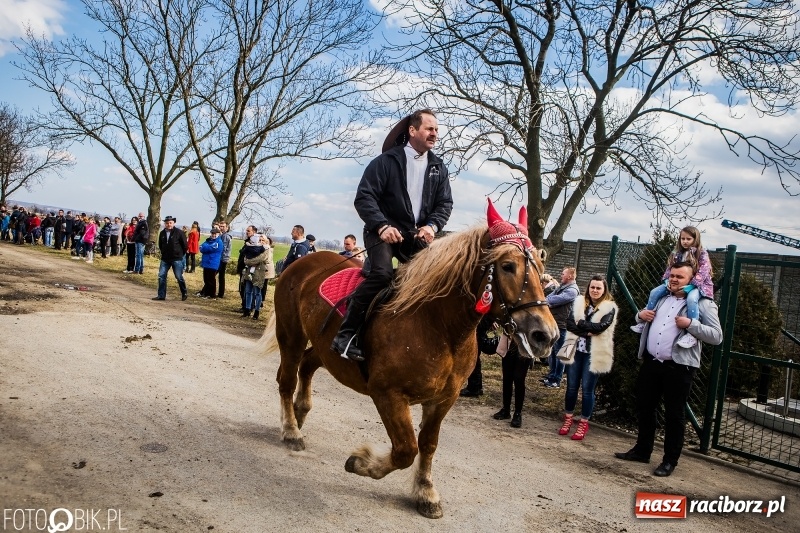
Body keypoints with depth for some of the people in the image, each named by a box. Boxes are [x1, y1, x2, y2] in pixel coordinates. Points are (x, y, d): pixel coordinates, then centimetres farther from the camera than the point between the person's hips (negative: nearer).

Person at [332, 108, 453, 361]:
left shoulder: (439, 167, 11)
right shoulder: (386, 161, -4)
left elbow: (445, 203, 8)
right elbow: (363, 198, -9)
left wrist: (432, 226, -12)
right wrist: (382, 225, -23)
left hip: (419, 234, 6)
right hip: (384, 231, -5)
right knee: (382, 272, -29)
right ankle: (345, 335, -24)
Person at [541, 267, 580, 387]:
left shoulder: (572, 290, -14)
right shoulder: (562, 287, 17)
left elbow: (556, 300, -23)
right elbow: (549, 297, 13)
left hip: (561, 326, -9)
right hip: (553, 323, 9)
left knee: (558, 353, 0)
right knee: (551, 352, 17)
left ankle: (556, 380, 8)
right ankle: (551, 376, 29)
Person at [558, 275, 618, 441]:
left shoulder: (609, 308, -4)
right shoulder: (579, 303, 5)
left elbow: (601, 326, -19)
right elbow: (569, 323, -6)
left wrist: (581, 323, -10)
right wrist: (588, 331, -17)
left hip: (594, 354, -3)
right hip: (576, 350, 3)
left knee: (587, 389, 3)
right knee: (571, 386, 11)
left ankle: (583, 423, 17)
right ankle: (568, 418, 26)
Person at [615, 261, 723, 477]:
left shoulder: (703, 304, -5)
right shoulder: (660, 297, 14)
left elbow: (717, 336, -11)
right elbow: (644, 318, 29)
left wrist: (690, 324, -23)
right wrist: (641, 315, 5)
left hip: (679, 367, -6)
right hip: (651, 362, 6)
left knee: (674, 414, 3)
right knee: (645, 407, 15)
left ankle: (670, 460, 16)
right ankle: (642, 450, 30)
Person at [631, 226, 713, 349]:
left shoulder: (702, 254, -10)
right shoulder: (677, 253, 8)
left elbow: (701, 275, -18)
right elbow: (669, 269, 8)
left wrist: (686, 287, -28)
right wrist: (669, 282, -13)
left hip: (696, 285, -6)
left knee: (691, 299, -39)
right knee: (654, 293, -7)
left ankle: (692, 334, -36)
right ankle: (645, 321, 3)